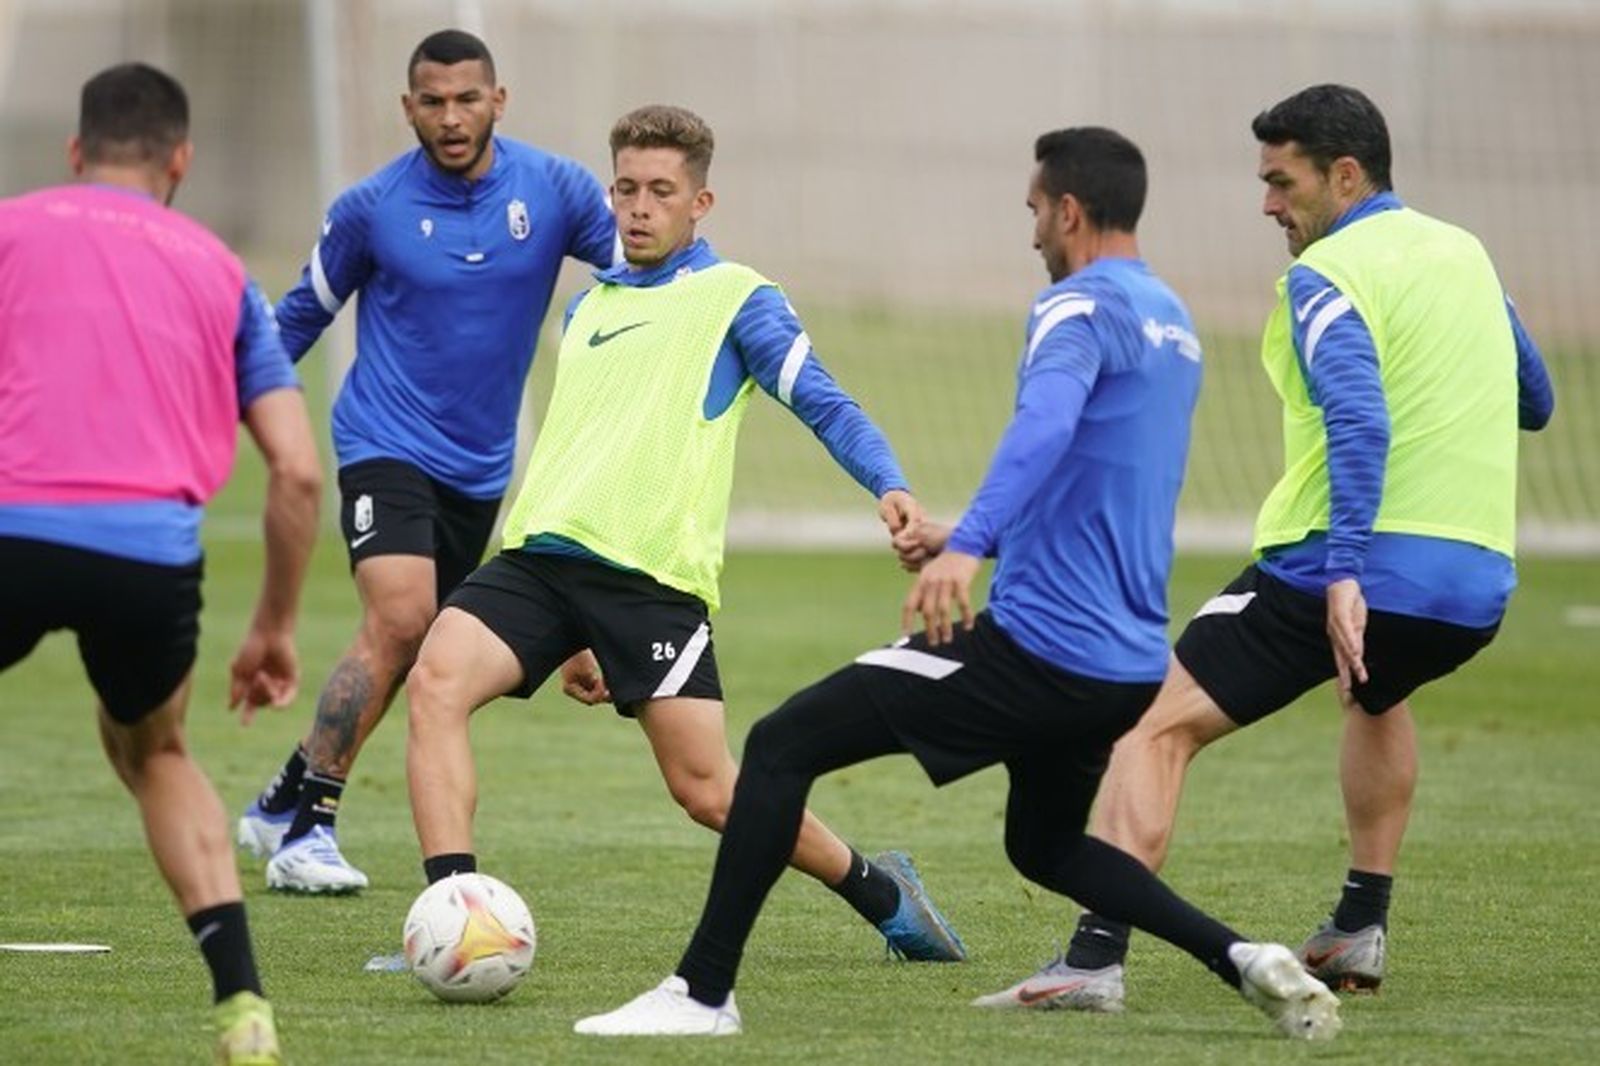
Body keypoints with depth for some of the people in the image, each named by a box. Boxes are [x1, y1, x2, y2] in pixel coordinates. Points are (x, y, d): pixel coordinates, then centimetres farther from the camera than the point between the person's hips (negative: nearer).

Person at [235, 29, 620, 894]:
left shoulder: (553, 189, -4)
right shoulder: (373, 207, -7)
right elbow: (302, 313, 8)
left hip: (482, 465, 4)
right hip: (387, 443, -4)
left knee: (415, 658, 9)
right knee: (400, 619, -23)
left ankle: (284, 805, 26)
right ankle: (303, 829, -19)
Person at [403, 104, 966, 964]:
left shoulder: (734, 297, 5)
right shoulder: (586, 308, 24)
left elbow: (821, 403, -1)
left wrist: (889, 487, -22)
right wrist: (573, 635, 29)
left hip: (651, 575, -5)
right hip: (540, 559, 5)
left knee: (706, 791, -7)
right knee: (435, 683, -20)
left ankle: (877, 890, 16)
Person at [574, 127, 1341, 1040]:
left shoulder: (1082, 309, -10)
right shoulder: (1172, 323, 18)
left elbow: (1046, 423, -32)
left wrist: (969, 547, -44)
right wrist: (971, 539, 35)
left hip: (1037, 647, -9)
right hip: (1128, 663, 9)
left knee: (781, 748, -4)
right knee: (1045, 846, 31)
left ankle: (704, 991, -6)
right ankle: (1239, 957, 12)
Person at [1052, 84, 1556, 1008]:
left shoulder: (1326, 275, -6)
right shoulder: (1466, 254, 17)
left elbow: (1359, 420, -22)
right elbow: (1534, 403, 30)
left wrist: (1345, 573, -29)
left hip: (1354, 563, -7)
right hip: (1479, 581, 8)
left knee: (1162, 726, -3)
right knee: (1379, 697, 40)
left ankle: (1098, 956, -16)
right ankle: (1361, 930, 36)